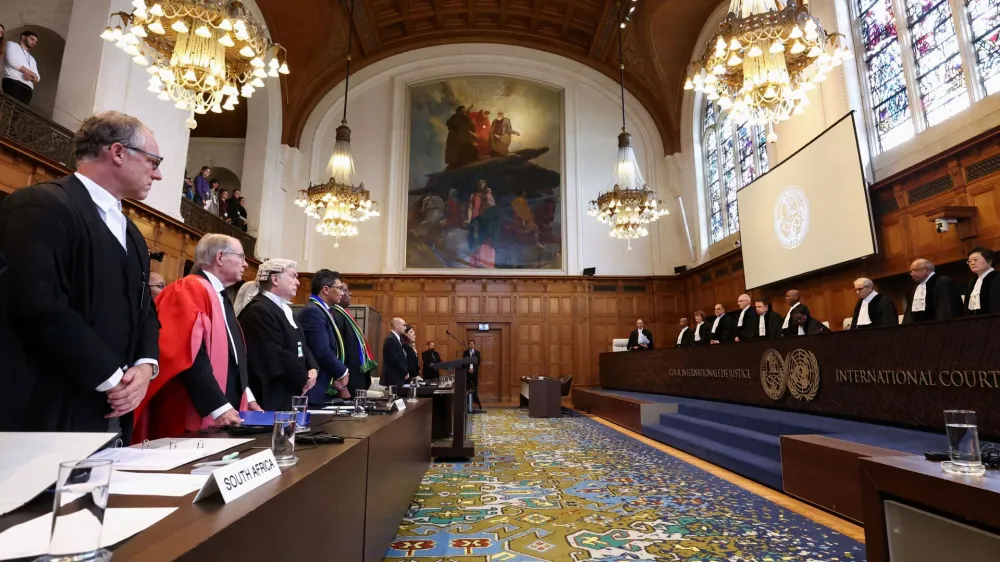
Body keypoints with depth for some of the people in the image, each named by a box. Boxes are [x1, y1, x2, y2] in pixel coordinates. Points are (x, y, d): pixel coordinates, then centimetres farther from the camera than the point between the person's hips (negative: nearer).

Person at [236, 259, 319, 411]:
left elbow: (300, 346, 17)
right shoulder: (258, 311, -17)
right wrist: (304, 379, -12)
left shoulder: (284, 309, 16)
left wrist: (312, 369, -1)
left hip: (290, 395, 10)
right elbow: (276, 355, -23)